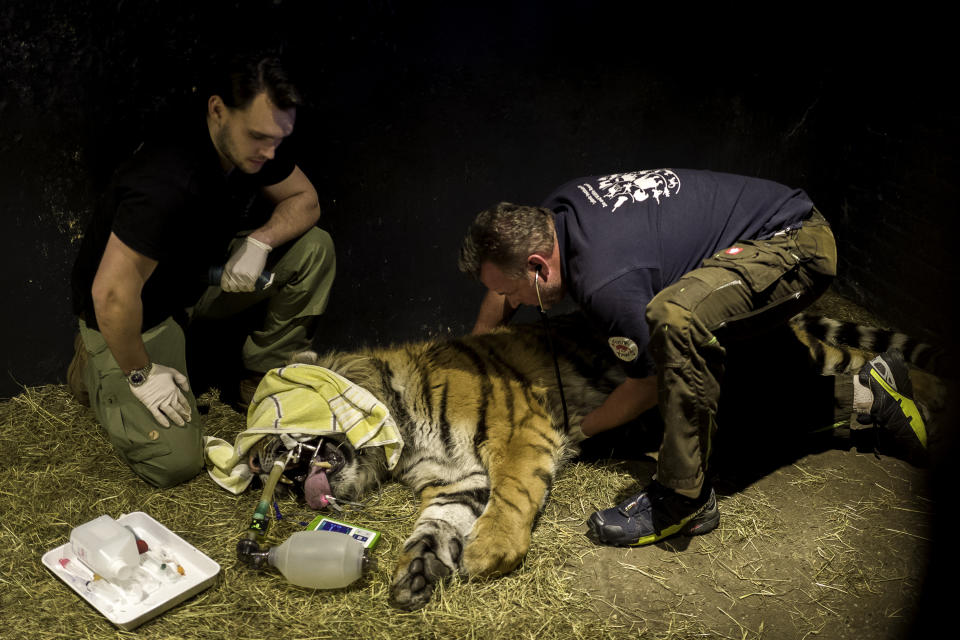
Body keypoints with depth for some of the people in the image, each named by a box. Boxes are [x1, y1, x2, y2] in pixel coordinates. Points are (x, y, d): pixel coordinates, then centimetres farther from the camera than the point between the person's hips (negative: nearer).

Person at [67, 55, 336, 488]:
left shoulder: (255, 145, -14)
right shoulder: (167, 184, -38)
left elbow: (304, 200, -1)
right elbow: (111, 293, -36)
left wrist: (260, 241, -21)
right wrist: (141, 373, -22)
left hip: (202, 278, 7)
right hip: (138, 312, -7)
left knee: (313, 248, -10)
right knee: (175, 462, -15)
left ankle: (265, 376, 3)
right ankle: (99, 369, 11)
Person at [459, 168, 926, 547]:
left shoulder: (606, 284, -31)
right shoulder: (555, 212, -5)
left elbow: (651, 384, -15)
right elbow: (500, 293, 15)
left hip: (796, 245, -11)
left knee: (675, 317, -37)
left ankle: (684, 499, -23)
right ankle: (862, 392, 30)